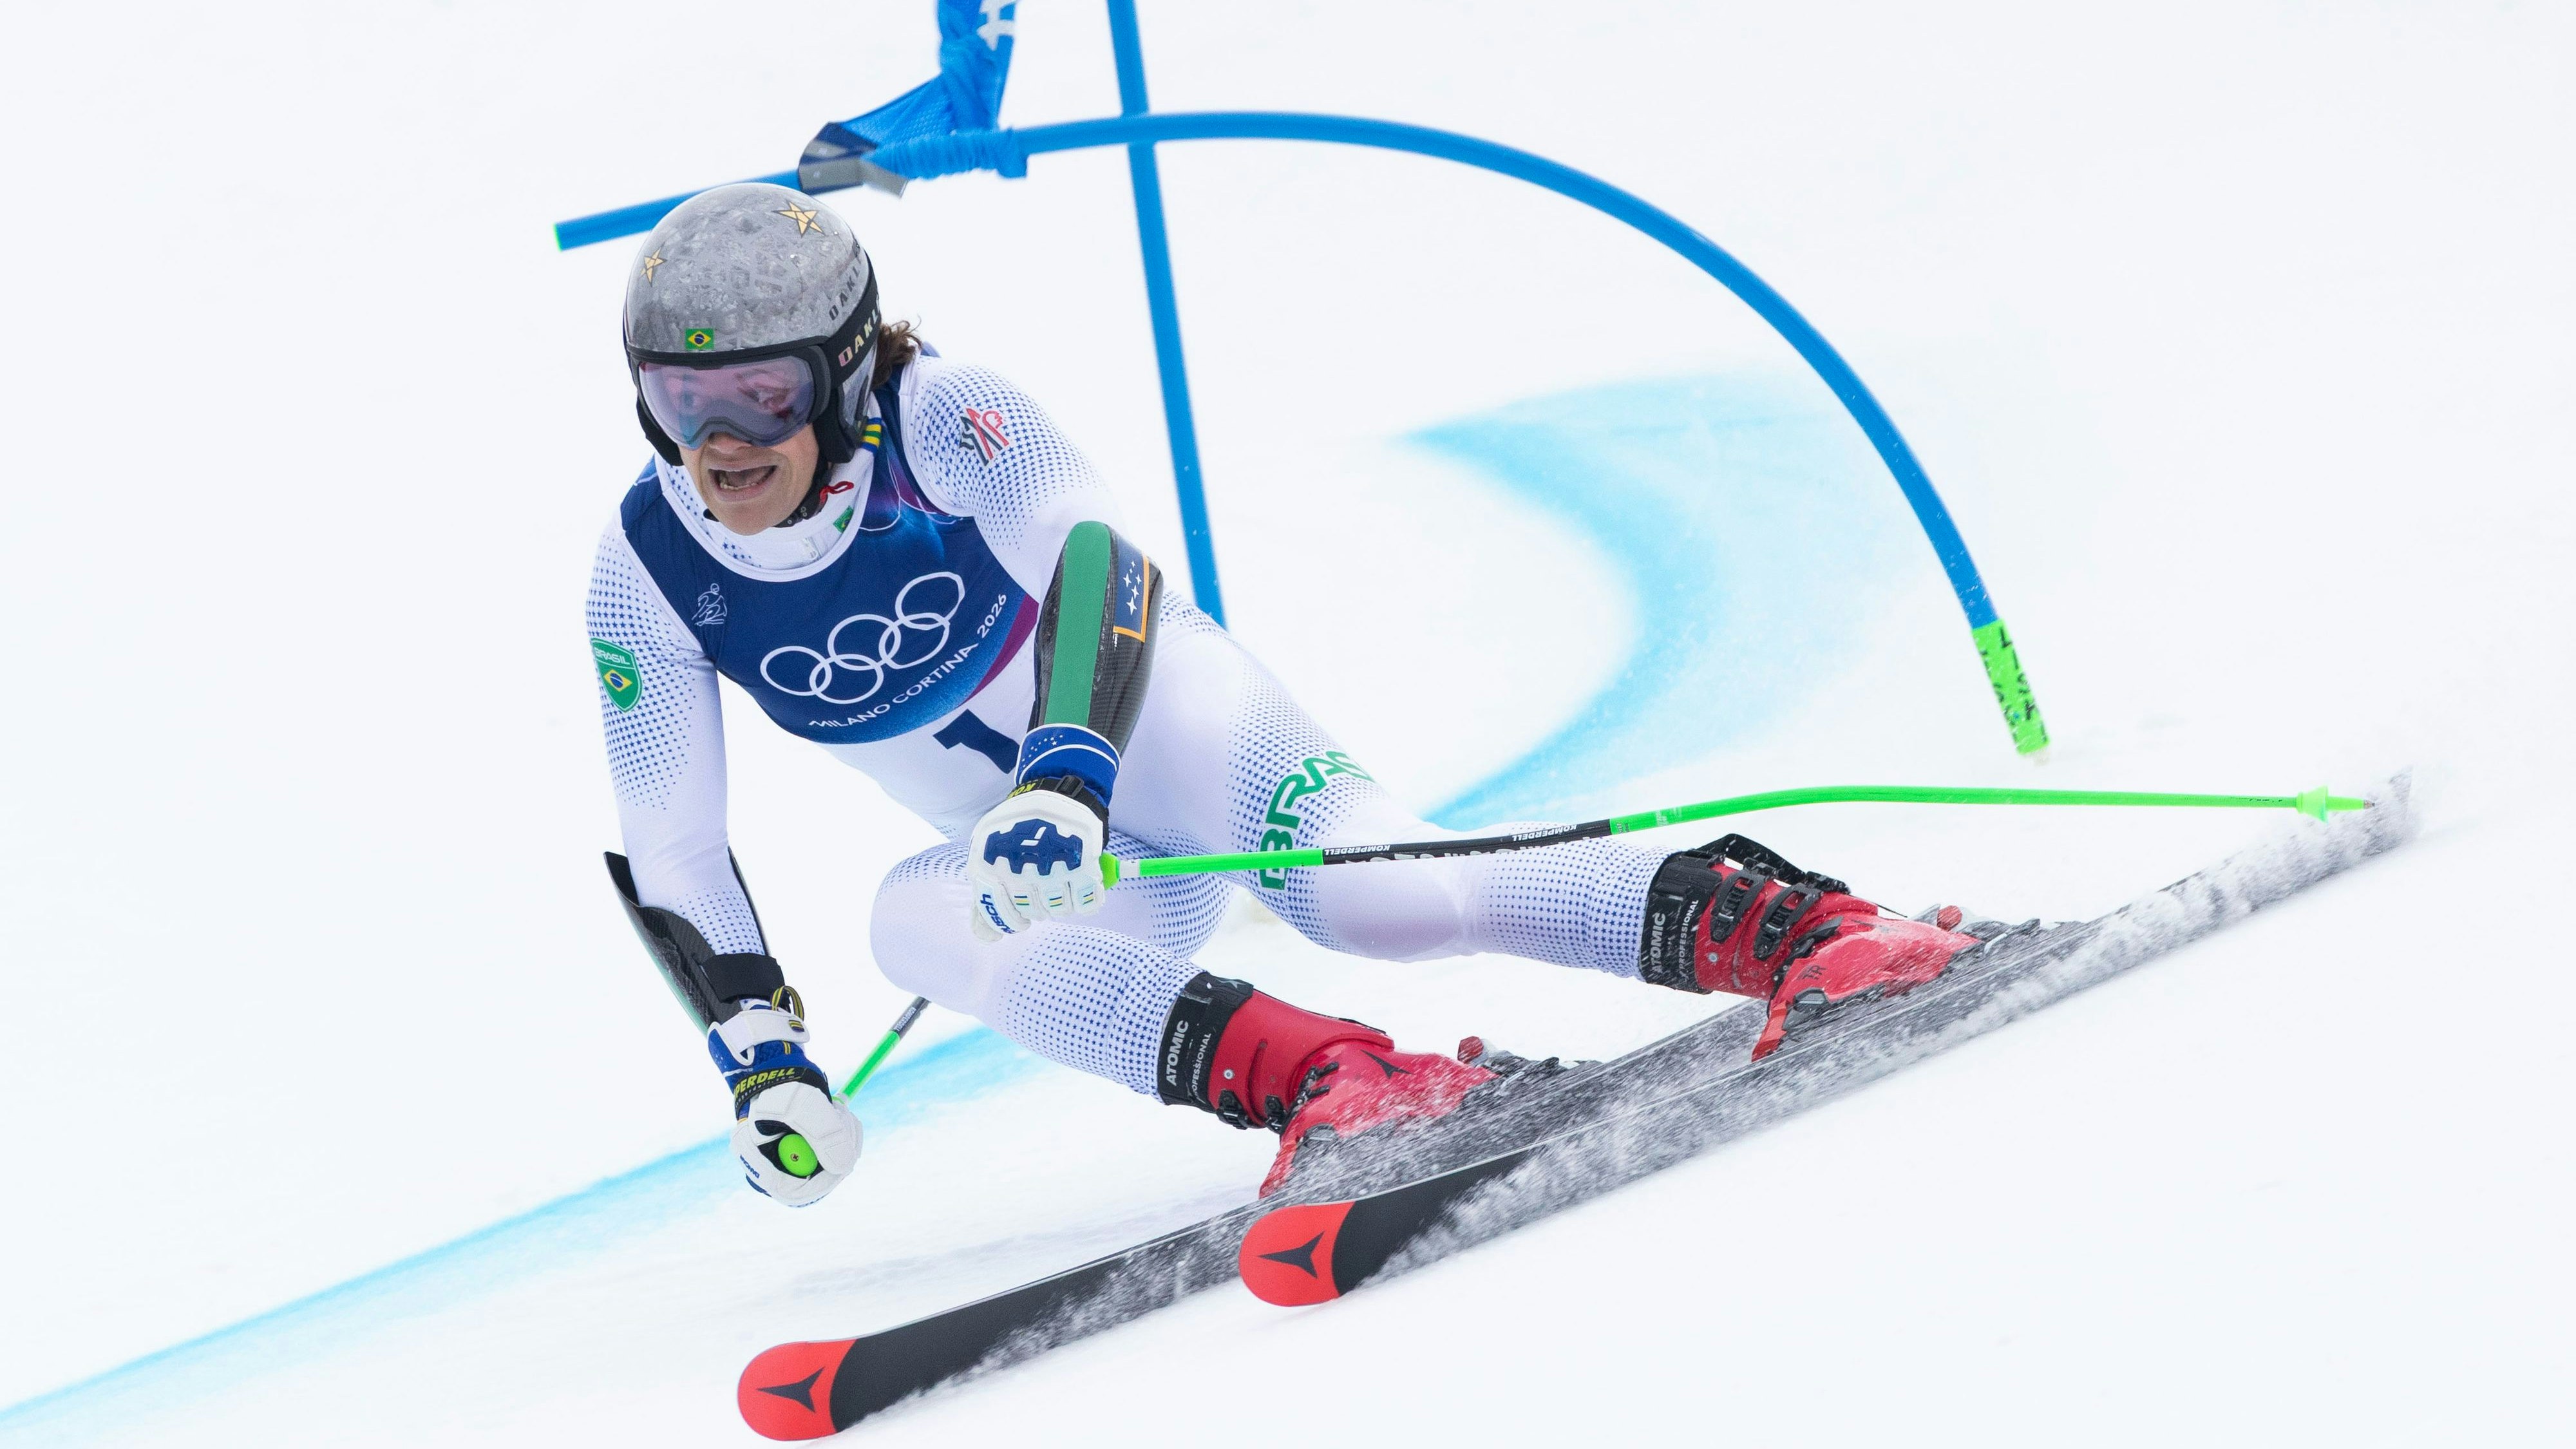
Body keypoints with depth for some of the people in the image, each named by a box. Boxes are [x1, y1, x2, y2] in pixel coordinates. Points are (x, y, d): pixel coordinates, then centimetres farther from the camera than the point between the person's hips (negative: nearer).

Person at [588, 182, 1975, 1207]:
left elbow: (1088, 562, -35)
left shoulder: (937, 416, -21)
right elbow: (666, 855, -4)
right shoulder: (648, 572, -10)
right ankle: (1314, 1078, -42)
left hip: (1161, 718, -4)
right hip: (1036, 849, 4)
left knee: (1370, 895, -32)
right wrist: (757, 1051, -11)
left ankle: (1778, 921, -27)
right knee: (911, 920, -29)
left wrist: (1069, 769, -51)